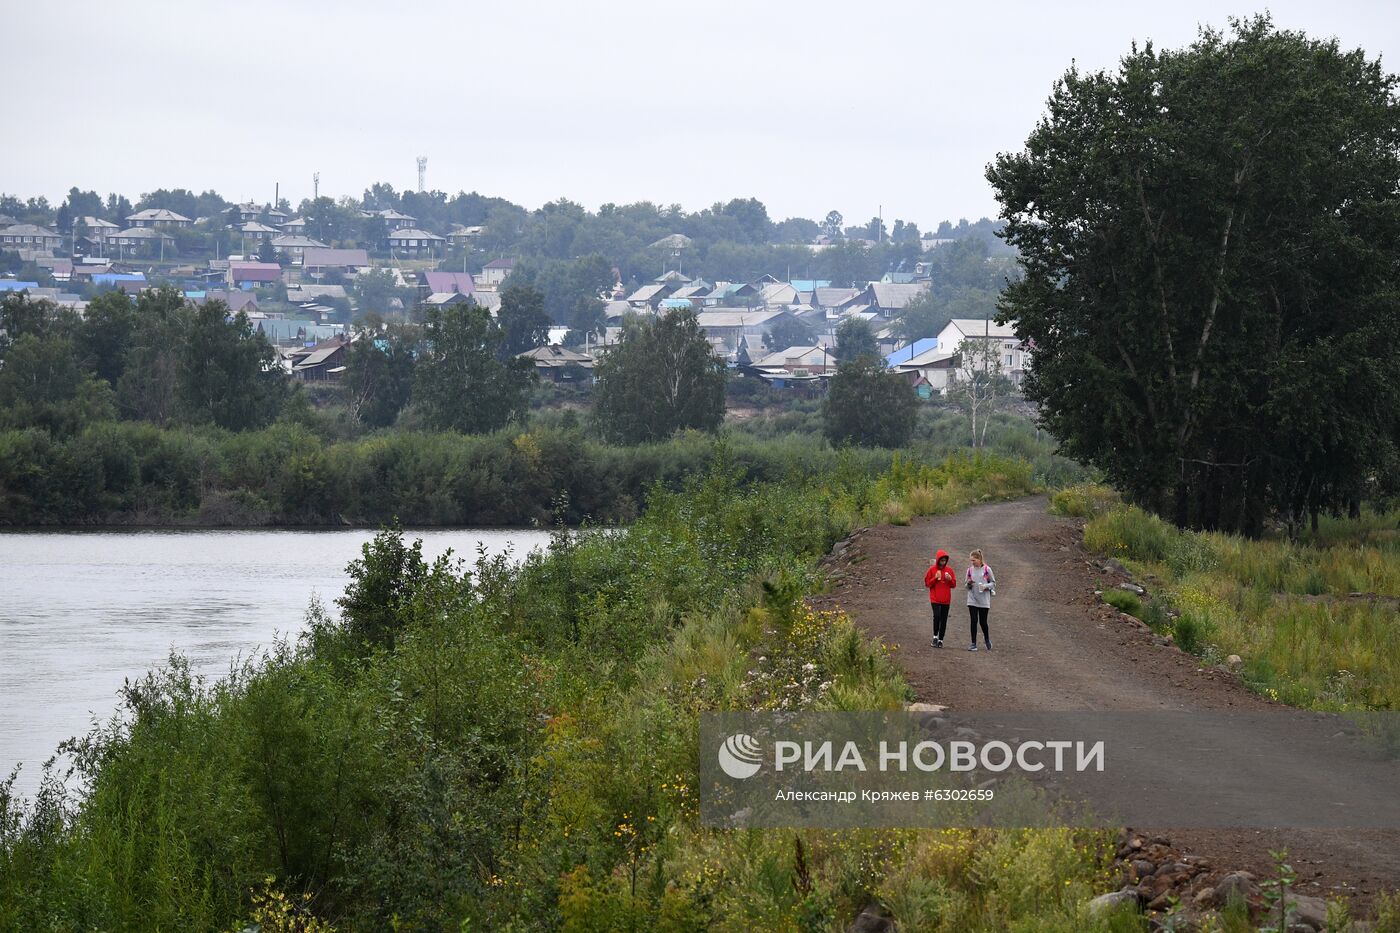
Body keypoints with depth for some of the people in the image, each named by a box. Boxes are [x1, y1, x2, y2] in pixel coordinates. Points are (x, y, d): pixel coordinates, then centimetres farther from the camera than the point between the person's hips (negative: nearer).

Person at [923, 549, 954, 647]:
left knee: (944, 620, 3)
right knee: (937, 616, -17)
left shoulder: (949, 570, 7)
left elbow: (954, 584, 10)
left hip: (946, 600, 3)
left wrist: (950, 579, -10)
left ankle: (940, 640, 10)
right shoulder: (932, 570, 0)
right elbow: (927, 583, -1)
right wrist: (935, 578, -15)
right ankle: (935, 636, 0)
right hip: (935, 599, -3)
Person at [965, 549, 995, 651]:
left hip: (984, 600, -2)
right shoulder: (970, 570, 6)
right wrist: (969, 583, -11)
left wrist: (986, 586, -15)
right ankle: (973, 644, 1)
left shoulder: (987, 569, -4)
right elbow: (967, 586, 13)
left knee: (983, 622, 3)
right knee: (974, 621, -3)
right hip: (972, 600, 2)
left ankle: (987, 639, 30)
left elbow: (993, 583, 3)